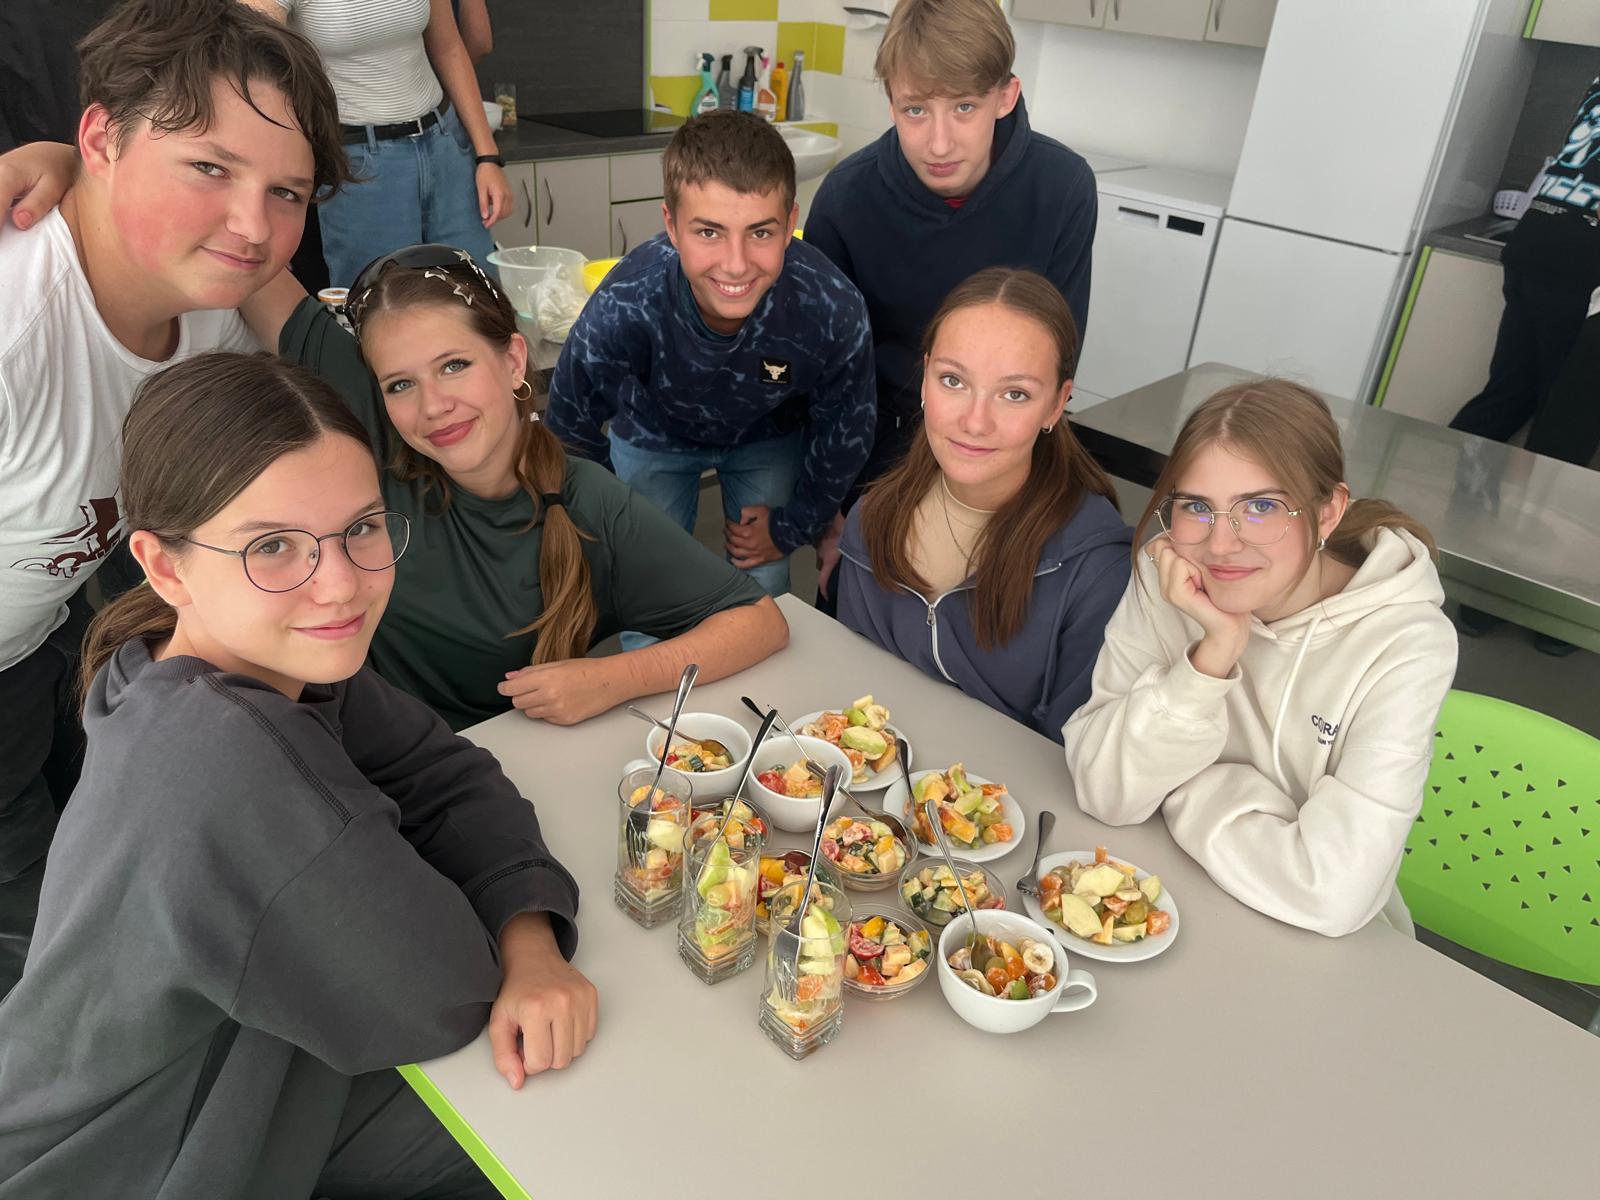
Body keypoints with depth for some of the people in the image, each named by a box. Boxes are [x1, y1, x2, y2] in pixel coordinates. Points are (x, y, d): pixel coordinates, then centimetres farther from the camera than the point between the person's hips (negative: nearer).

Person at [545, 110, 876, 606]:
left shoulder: (834, 310, -36)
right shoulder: (622, 309, -39)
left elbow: (843, 432, -14)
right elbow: (573, 426, -17)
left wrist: (792, 527, -4)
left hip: (770, 439, 1)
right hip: (655, 437, 0)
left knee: (762, 596, 6)